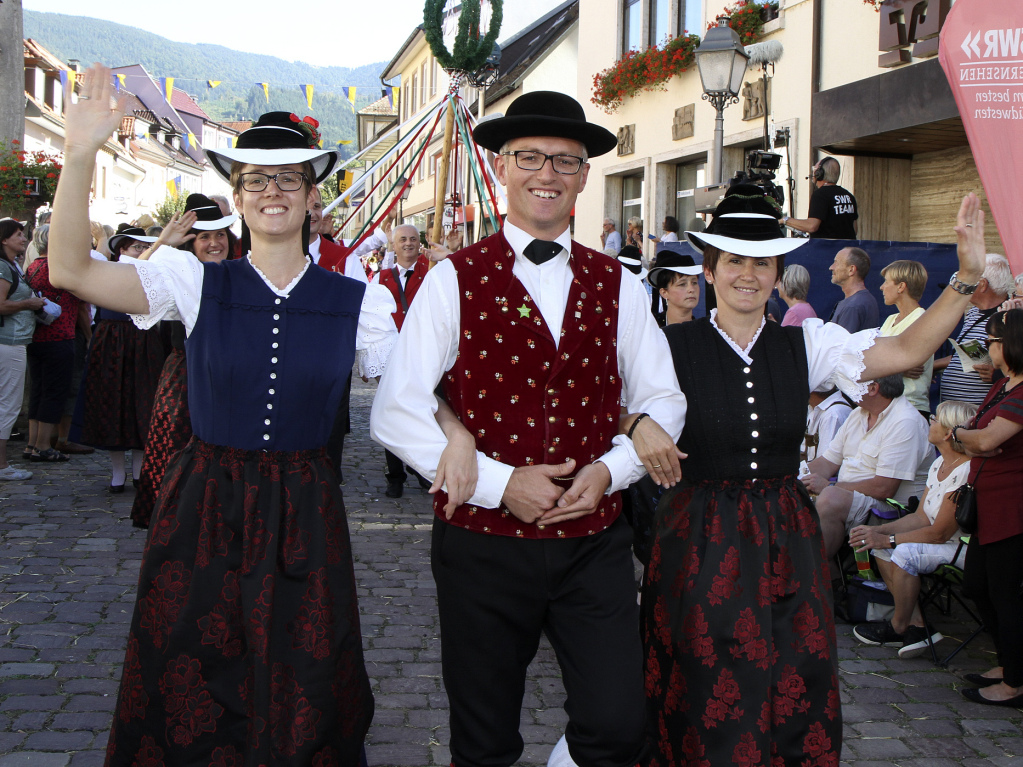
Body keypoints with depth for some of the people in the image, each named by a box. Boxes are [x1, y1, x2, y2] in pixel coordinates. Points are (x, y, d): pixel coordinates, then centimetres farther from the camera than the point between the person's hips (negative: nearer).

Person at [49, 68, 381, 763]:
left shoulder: (355, 302, -2)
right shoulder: (196, 283, -4)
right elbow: (72, 270, -13)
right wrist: (81, 153, -23)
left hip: (304, 512, 0)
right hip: (204, 505, 0)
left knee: (302, 694, 11)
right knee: (189, 690, 12)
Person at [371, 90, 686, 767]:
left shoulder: (618, 285, 8)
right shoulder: (454, 280, -3)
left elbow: (663, 399, 12)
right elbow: (396, 413, -7)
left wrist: (610, 469, -6)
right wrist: (499, 482, -15)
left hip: (595, 541, 2)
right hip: (482, 543, -2)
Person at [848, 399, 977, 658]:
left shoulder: (965, 472, -24)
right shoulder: (940, 464, 7)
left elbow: (939, 533, -23)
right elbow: (921, 518, 8)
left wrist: (888, 539, -16)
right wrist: (878, 530, -5)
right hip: (944, 543, 10)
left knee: (906, 553, -27)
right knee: (879, 547, 0)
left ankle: (899, 627, -5)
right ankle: (916, 624, -4)